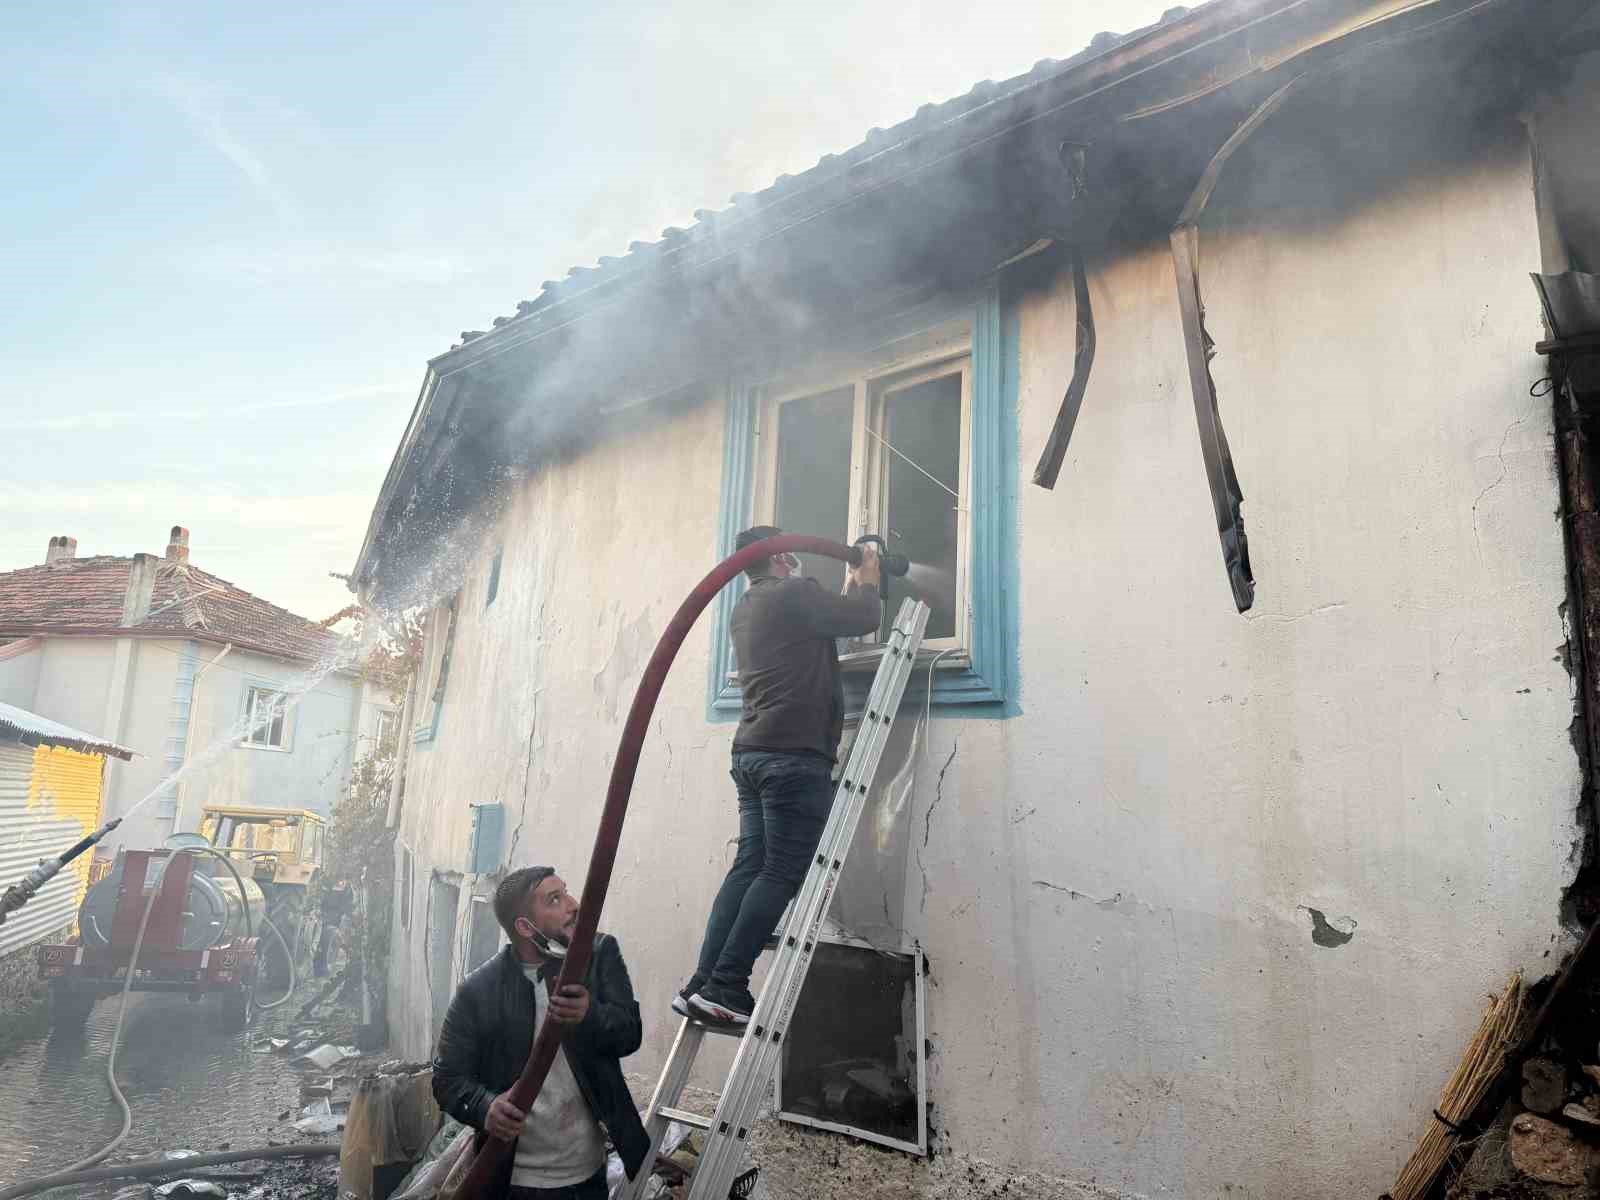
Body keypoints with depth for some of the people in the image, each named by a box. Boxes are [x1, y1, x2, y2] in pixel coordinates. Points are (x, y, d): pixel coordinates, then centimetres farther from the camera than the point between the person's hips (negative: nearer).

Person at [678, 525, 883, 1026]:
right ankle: (724, 990, -12)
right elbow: (863, 618, -2)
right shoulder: (794, 594, -4)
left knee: (749, 867, 6)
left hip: (752, 753, 9)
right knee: (782, 874, -9)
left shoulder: (746, 609, 23)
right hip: (794, 755, -9)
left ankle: (702, 984, 1)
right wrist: (867, 579, 16)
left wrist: (849, 586, 36)